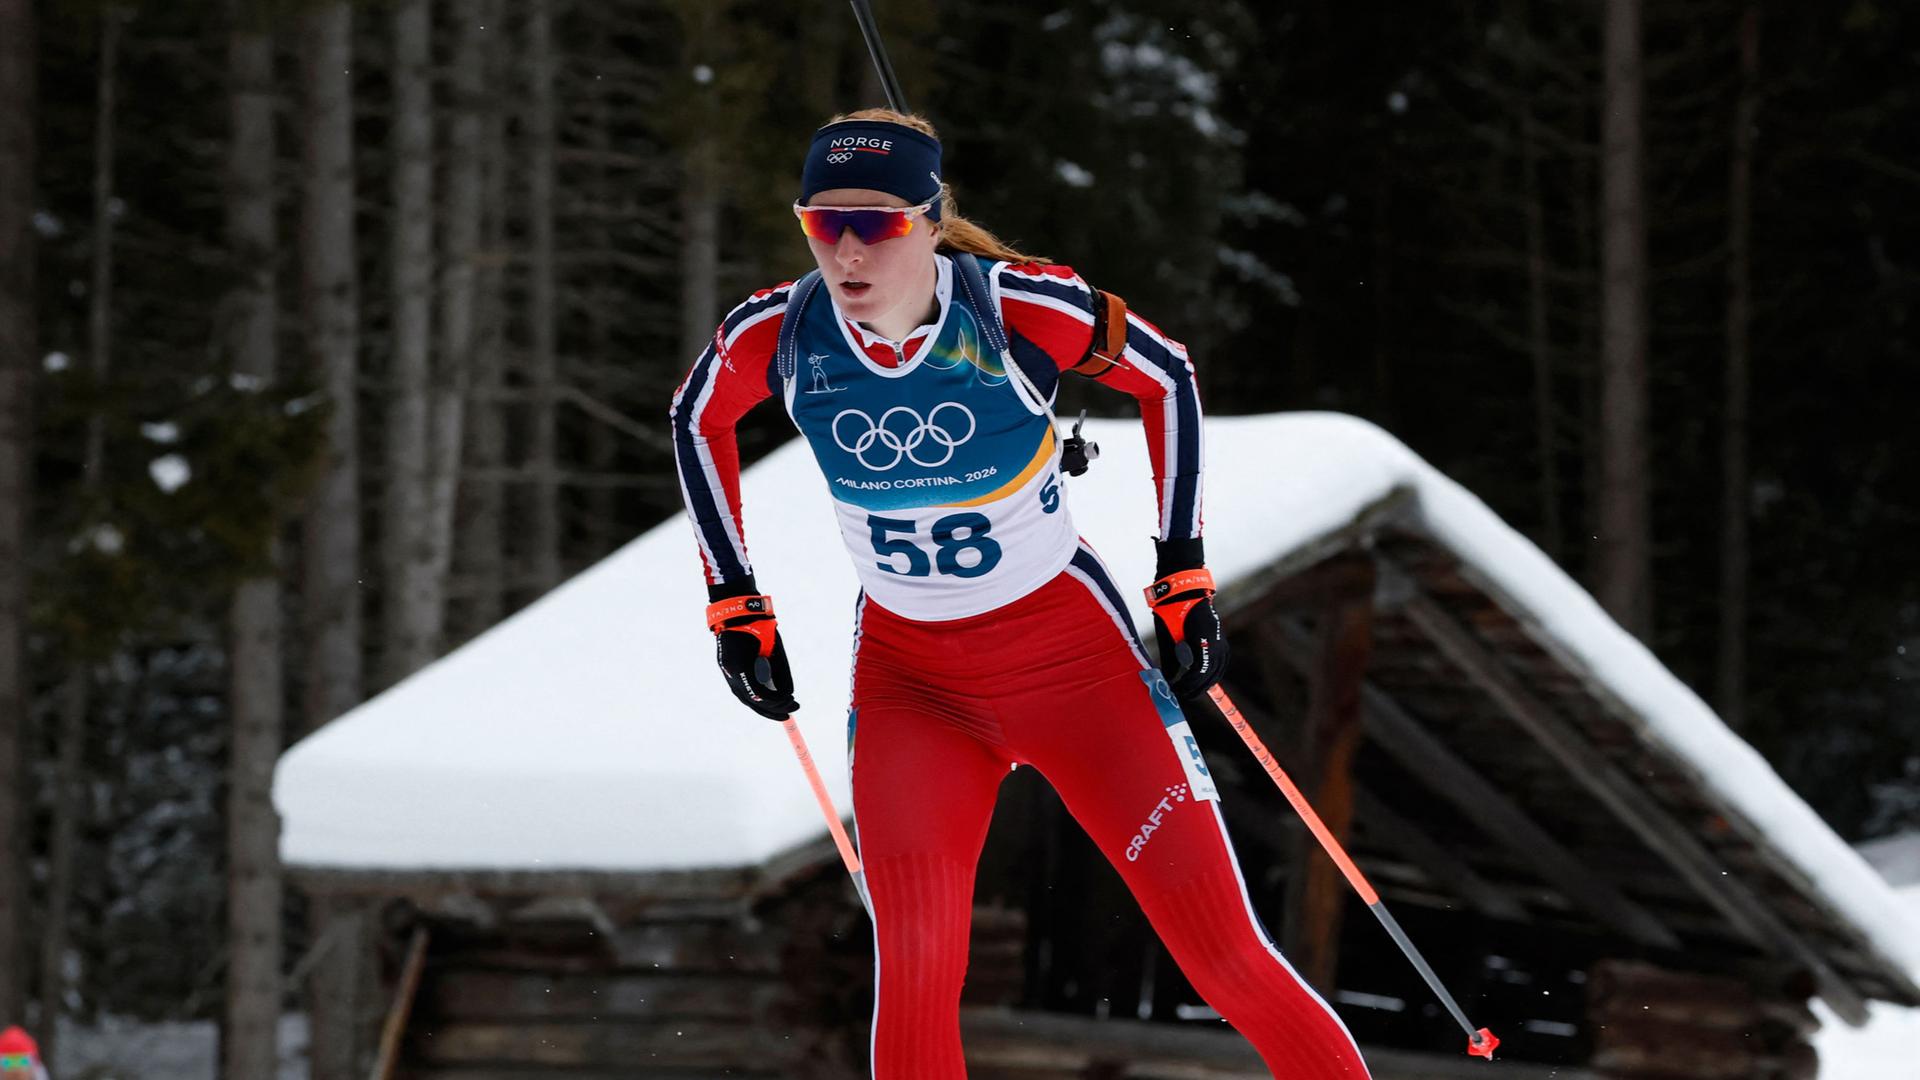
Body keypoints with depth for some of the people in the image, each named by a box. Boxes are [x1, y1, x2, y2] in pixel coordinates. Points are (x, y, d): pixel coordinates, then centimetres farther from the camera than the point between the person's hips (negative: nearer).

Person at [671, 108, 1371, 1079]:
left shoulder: (1020, 309, -21)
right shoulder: (779, 333, -14)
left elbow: (1167, 379, -2)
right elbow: (696, 420, 10)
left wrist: (1183, 578, -2)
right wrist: (734, 605, 9)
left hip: (1071, 652, -2)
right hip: (906, 673, 2)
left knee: (1228, 959, -3)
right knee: (914, 972, -14)